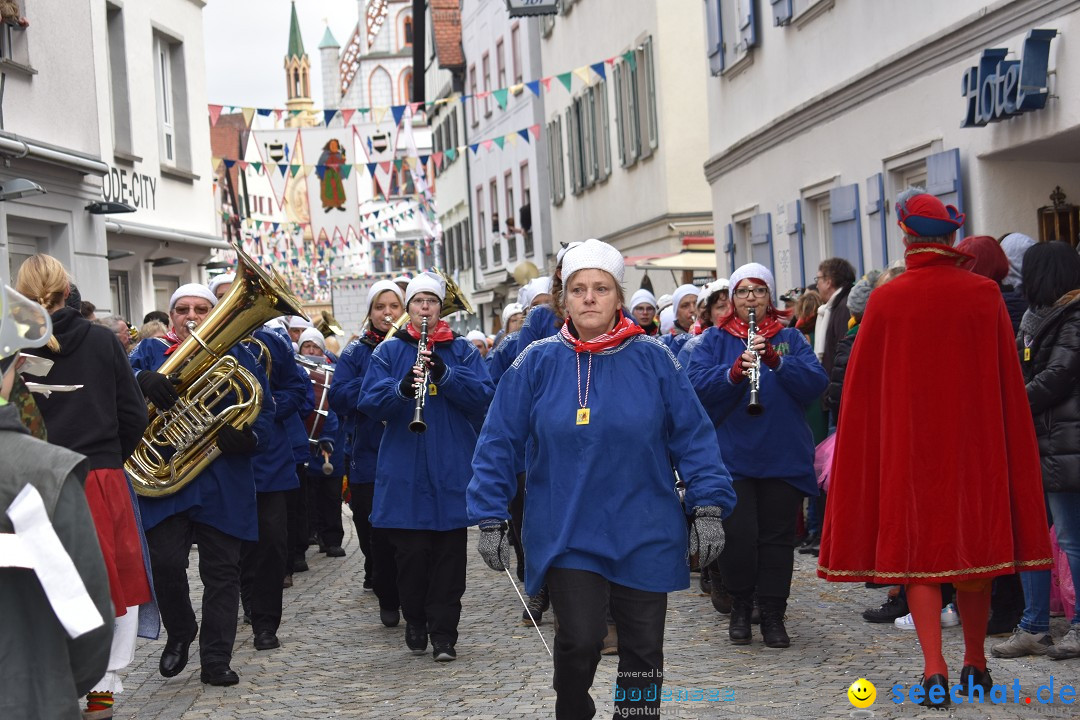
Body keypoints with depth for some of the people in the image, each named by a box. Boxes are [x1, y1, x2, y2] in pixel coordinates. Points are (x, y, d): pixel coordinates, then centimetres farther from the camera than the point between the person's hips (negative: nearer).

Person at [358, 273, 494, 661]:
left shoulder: (462, 350, 9)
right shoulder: (388, 351, 9)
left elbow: (484, 395, -4)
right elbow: (369, 401, -3)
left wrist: (445, 375, -19)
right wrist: (402, 388, -22)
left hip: (452, 468, 0)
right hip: (404, 471, 0)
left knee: (449, 553, 0)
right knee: (411, 552, 1)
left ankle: (444, 634, 6)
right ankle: (416, 622, 20)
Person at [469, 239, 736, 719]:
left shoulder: (652, 359, -2)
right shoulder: (538, 363, -3)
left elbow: (692, 436, 0)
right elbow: (498, 443, 0)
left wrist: (708, 506, -7)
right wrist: (490, 519, -3)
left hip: (645, 535, 1)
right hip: (565, 533, -1)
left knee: (643, 649, 7)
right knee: (580, 640, -10)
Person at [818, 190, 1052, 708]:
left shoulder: (886, 301, -8)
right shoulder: (984, 295, -4)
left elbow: (862, 385, -3)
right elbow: (1009, 382, 1)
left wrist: (869, 449, 9)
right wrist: (1010, 447, 11)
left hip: (907, 444, -2)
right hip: (975, 443, 2)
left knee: (919, 549, 4)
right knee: (975, 545, 14)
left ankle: (934, 668, -9)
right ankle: (975, 664, 26)